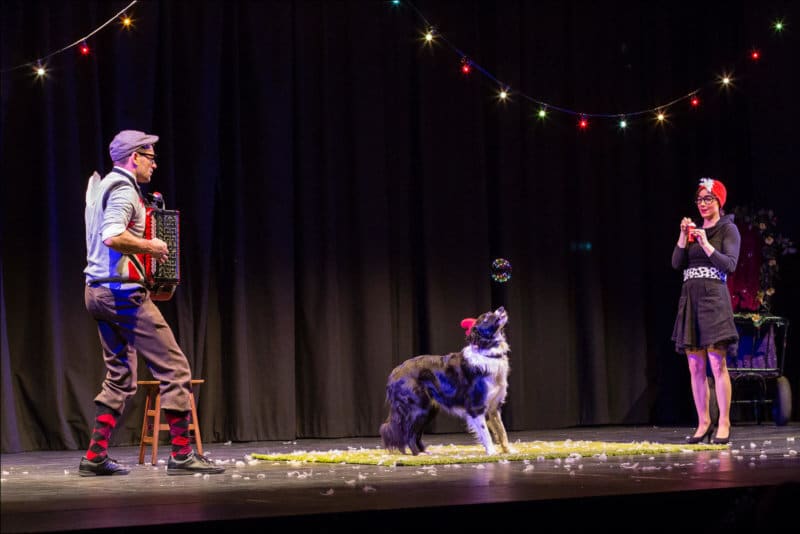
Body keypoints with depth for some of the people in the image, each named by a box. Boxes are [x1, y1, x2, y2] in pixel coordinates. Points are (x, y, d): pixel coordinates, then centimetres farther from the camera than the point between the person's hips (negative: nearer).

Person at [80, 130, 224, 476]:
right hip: (124, 291, -10)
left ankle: (95, 457, 12)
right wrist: (150, 247, -14)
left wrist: (141, 248, 20)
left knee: (120, 377, 15)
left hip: (97, 292, 10)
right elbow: (112, 237, -26)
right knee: (174, 368, -6)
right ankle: (181, 454, -5)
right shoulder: (124, 188, -12)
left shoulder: (102, 185, 18)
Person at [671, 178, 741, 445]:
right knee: (695, 367, 4)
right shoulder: (691, 230, 17)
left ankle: (724, 424, -9)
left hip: (714, 297, -6)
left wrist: (705, 244, -16)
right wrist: (684, 236, -5)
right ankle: (703, 423, 9)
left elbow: (730, 264, -8)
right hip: (690, 297, 6)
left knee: (717, 363, -11)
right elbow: (677, 263, 7)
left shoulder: (728, 229, 3)